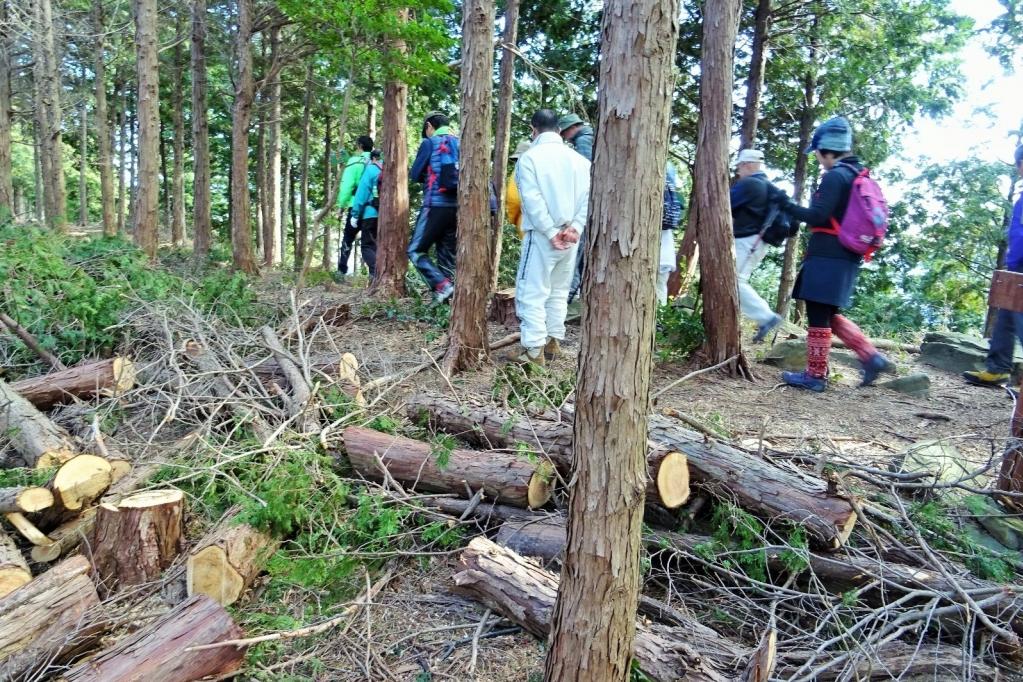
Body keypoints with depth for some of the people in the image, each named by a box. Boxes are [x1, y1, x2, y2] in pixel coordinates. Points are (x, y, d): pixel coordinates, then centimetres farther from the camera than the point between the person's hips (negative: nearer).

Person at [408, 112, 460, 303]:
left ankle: (442, 285, -14)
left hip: (436, 205, -5)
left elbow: (414, 175, 1)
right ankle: (447, 297, 7)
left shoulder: (430, 142, -1)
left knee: (416, 250, 3)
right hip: (458, 207, 5)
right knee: (448, 256, 10)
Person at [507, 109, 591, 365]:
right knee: (559, 291, 15)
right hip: (570, 236, 6)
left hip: (541, 235, -5)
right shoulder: (579, 159, 9)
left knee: (532, 292, -2)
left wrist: (551, 233, -12)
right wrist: (575, 227, -6)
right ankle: (553, 342, 19)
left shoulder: (530, 157, -6)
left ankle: (534, 349, -5)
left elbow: (533, 200, -14)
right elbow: (589, 197, 0)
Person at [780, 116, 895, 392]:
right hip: (847, 258, 9)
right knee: (829, 316, 17)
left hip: (828, 257, -9)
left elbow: (818, 217, -18)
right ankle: (872, 358, 10)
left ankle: (815, 375, 4)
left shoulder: (835, 176, -12)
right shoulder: (859, 176, 18)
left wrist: (788, 206, -7)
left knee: (817, 316, -2)